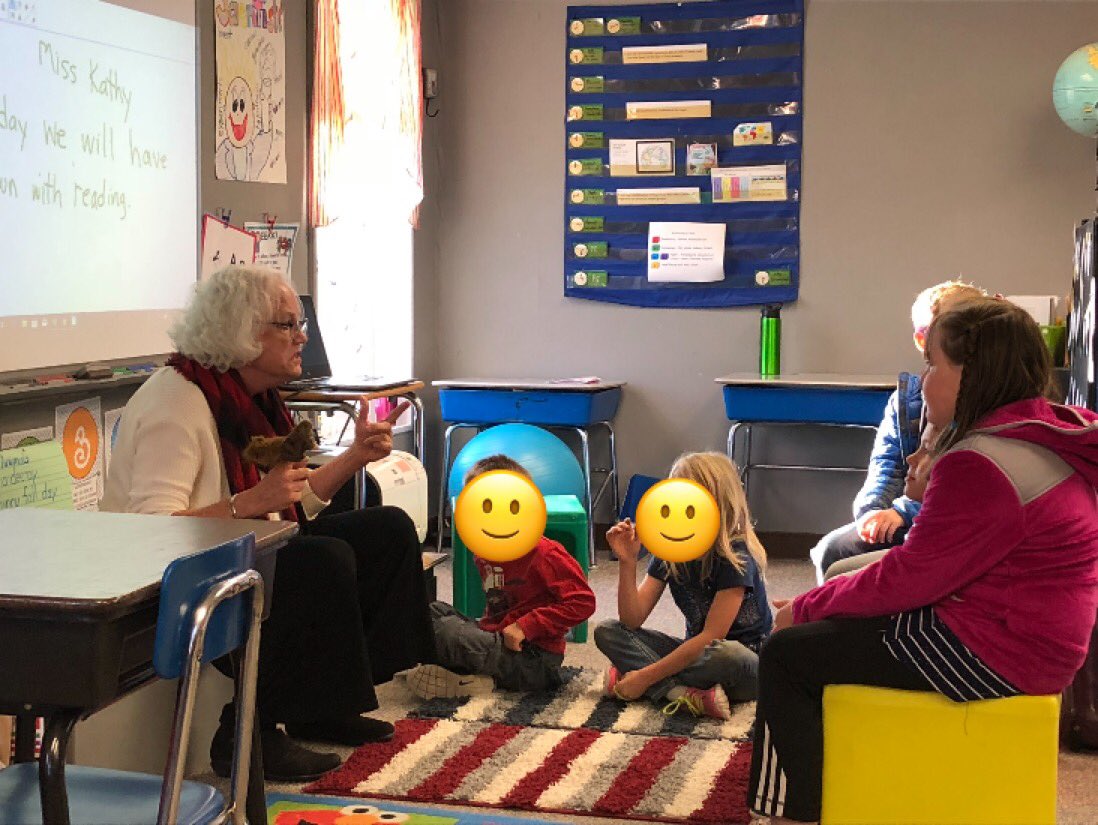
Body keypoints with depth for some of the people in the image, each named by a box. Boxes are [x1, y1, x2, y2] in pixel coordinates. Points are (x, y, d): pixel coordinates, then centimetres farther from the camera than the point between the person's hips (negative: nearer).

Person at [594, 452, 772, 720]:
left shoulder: (736, 556, -19)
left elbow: (711, 637, -24)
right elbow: (633, 620, -6)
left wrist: (646, 676, -25)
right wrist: (627, 563, -21)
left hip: (747, 662, -6)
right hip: (695, 652, 6)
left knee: (729, 654, -41)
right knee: (607, 632, -8)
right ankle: (685, 695, -26)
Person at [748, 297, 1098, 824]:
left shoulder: (983, 465, -24)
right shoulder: (1048, 436, 8)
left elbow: (908, 578, -18)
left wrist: (806, 608, -7)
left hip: (992, 654, -11)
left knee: (786, 653, -5)